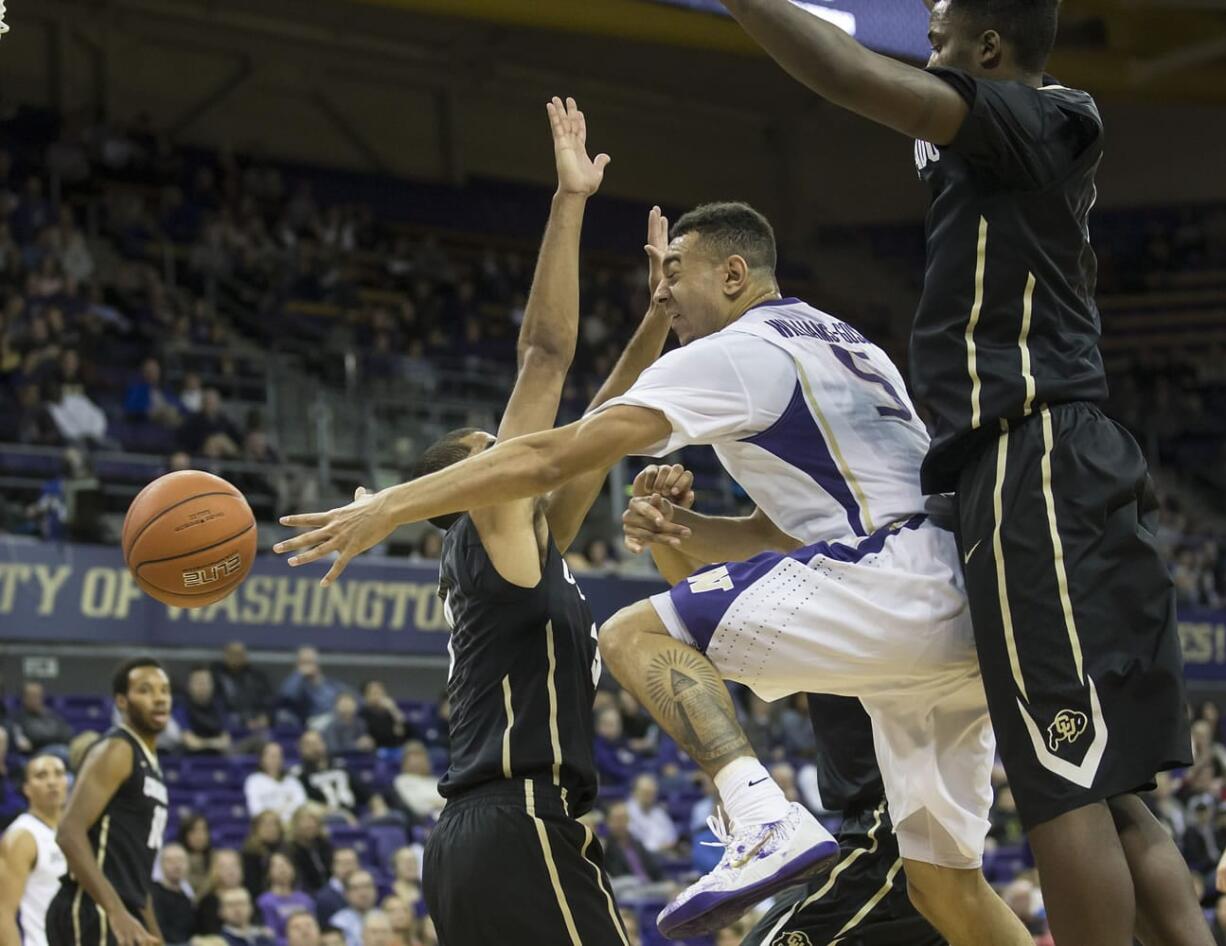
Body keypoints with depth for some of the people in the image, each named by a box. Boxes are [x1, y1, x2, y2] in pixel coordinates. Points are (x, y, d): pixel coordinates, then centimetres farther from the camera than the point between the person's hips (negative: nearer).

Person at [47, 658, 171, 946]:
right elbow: (70, 833, -21)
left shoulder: (149, 763, 21)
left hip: (123, 914, 10)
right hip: (94, 913, -10)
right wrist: (117, 912, -29)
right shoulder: (116, 752, -8)